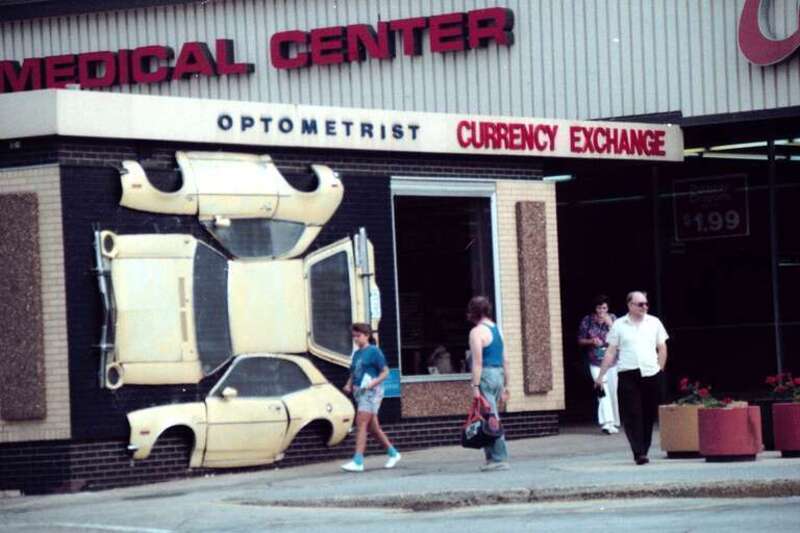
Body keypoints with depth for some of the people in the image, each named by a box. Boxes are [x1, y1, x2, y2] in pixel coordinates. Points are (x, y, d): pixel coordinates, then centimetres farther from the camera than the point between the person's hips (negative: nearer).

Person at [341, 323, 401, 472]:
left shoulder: (374, 351, -6)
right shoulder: (357, 353, 16)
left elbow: (385, 372, -7)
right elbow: (353, 374, 24)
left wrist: (374, 382, -21)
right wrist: (349, 385, 6)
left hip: (371, 391, -8)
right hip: (359, 392, 8)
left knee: (361, 424, -15)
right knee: (373, 427, 12)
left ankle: (358, 461, -19)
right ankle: (393, 453, 27)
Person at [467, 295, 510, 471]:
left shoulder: (477, 332, -9)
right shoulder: (496, 330, 18)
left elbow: (477, 362, -16)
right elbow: (504, 361, 20)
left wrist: (475, 386, -17)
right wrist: (505, 386, 23)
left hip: (486, 376, -9)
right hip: (499, 375, 9)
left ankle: (500, 459, -9)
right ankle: (492, 457, 14)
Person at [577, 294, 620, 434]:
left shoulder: (612, 319, 0)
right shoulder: (587, 321, -2)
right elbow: (580, 341, 4)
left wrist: (610, 324, -19)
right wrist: (591, 341, -15)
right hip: (596, 363, -2)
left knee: (613, 392, 8)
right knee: (603, 391, -15)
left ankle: (614, 422, 21)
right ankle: (607, 423, -22)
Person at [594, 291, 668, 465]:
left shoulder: (654, 323, 9)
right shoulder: (619, 325, 5)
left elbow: (662, 349, 14)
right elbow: (610, 353, 6)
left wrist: (659, 370, 7)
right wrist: (600, 375, 3)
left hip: (651, 374, 2)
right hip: (628, 375, -2)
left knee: (649, 415, 4)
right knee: (632, 415, -9)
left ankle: (643, 450, 14)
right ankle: (639, 453, -12)